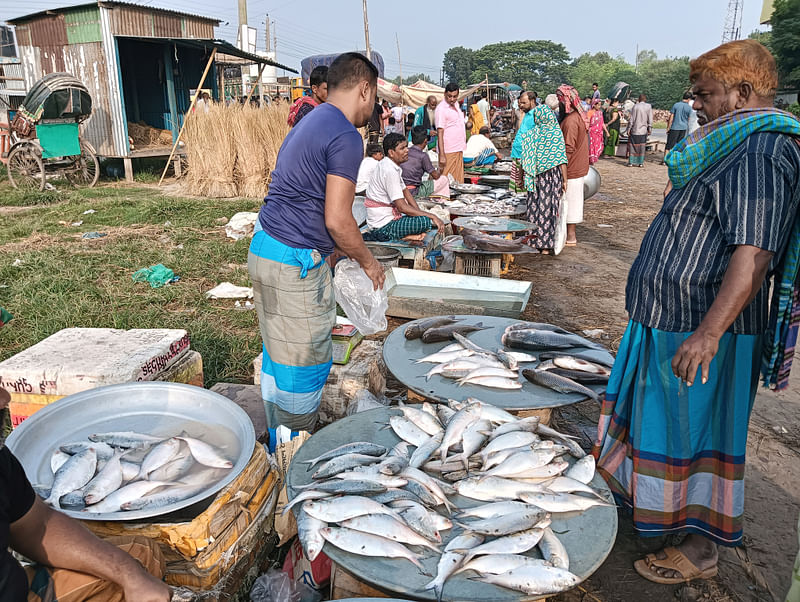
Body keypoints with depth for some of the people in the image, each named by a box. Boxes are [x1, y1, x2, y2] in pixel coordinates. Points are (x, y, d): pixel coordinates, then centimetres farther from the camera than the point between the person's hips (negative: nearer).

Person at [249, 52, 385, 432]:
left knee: (277, 357, 19)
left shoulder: (310, 123, 18)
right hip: (294, 263, -10)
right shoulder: (346, 137, -14)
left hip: (264, 248, 10)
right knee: (305, 365, 3)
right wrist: (368, 262, -2)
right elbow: (337, 220, -18)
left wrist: (342, 249, 24)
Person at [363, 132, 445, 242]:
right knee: (426, 221, -25)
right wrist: (432, 216, -19)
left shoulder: (393, 166, 10)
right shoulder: (390, 171, -21)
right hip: (384, 227, -10)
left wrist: (419, 212, 3)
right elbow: (402, 207, -24)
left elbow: (405, 191, 17)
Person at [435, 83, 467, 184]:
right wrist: (442, 155, -23)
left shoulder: (456, 104, 12)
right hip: (448, 152, -8)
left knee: (458, 181, 10)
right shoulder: (441, 108, -13)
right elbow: (440, 132, -18)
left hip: (458, 150, 8)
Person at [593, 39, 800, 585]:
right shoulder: (733, 146, 14)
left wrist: (709, 333, -33)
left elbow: (754, 254, -28)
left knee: (694, 434, 3)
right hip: (673, 318, 10)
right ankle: (647, 499, 43)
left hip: (702, 329, -10)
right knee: (661, 420, 23)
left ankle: (701, 549, 20)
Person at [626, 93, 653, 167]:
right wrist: (650, 129, 5)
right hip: (643, 130, 1)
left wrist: (629, 129, 0)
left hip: (634, 130, -1)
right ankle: (641, 162, 7)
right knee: (642, 146, 7)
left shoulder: (635, 106, -2)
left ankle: (631, 162, 3)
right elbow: (650, 119, 0)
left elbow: (631, 119, -4)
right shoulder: (649, 106, 1)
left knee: (632, 145, 6)